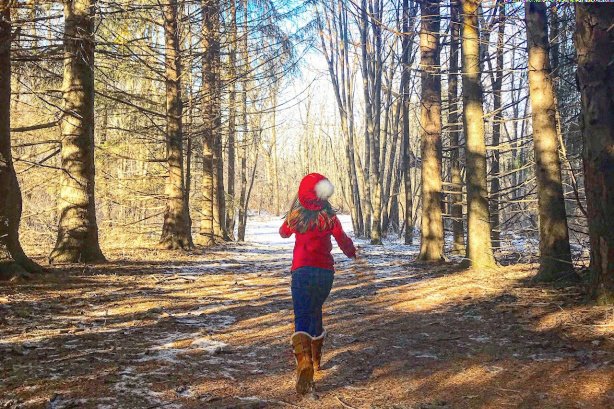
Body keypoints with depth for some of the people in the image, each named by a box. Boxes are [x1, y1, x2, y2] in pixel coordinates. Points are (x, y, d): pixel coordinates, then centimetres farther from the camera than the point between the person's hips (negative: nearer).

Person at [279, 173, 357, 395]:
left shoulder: (295, 215, 3)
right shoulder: (328, 216, -1)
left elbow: (283, 232, 23)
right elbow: (343, 240, 8)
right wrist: (352, 252, 29)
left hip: (302, 270, -1)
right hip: (326, 271, 2)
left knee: (302, 318, -11)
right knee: (315, 311, 24)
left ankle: (304, 362, -37)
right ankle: (316, 358, 36)